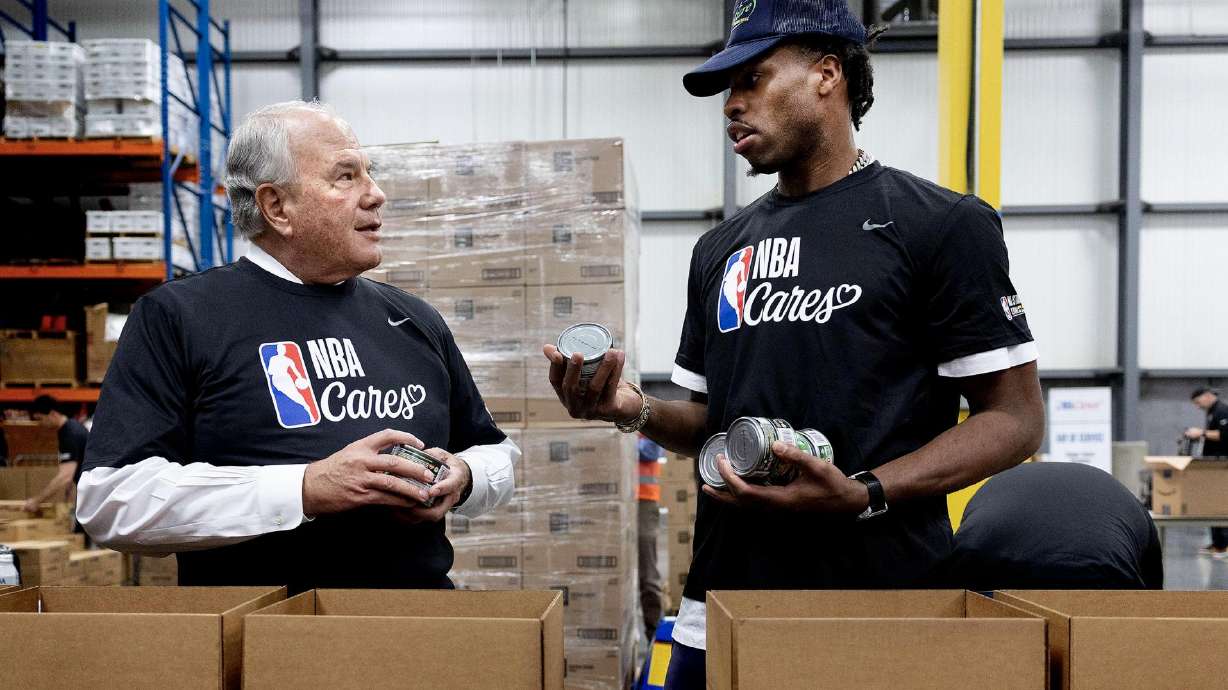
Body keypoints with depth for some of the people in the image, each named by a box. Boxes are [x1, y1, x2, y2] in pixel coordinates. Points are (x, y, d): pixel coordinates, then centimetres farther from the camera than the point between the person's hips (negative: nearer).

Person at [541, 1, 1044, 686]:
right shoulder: (721, 249, 12)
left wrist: (862, 495, -20)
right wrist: (636, 410, -4)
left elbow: (1015, 417, -8)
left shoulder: (939, 222, -5)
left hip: (879, 599, -5)